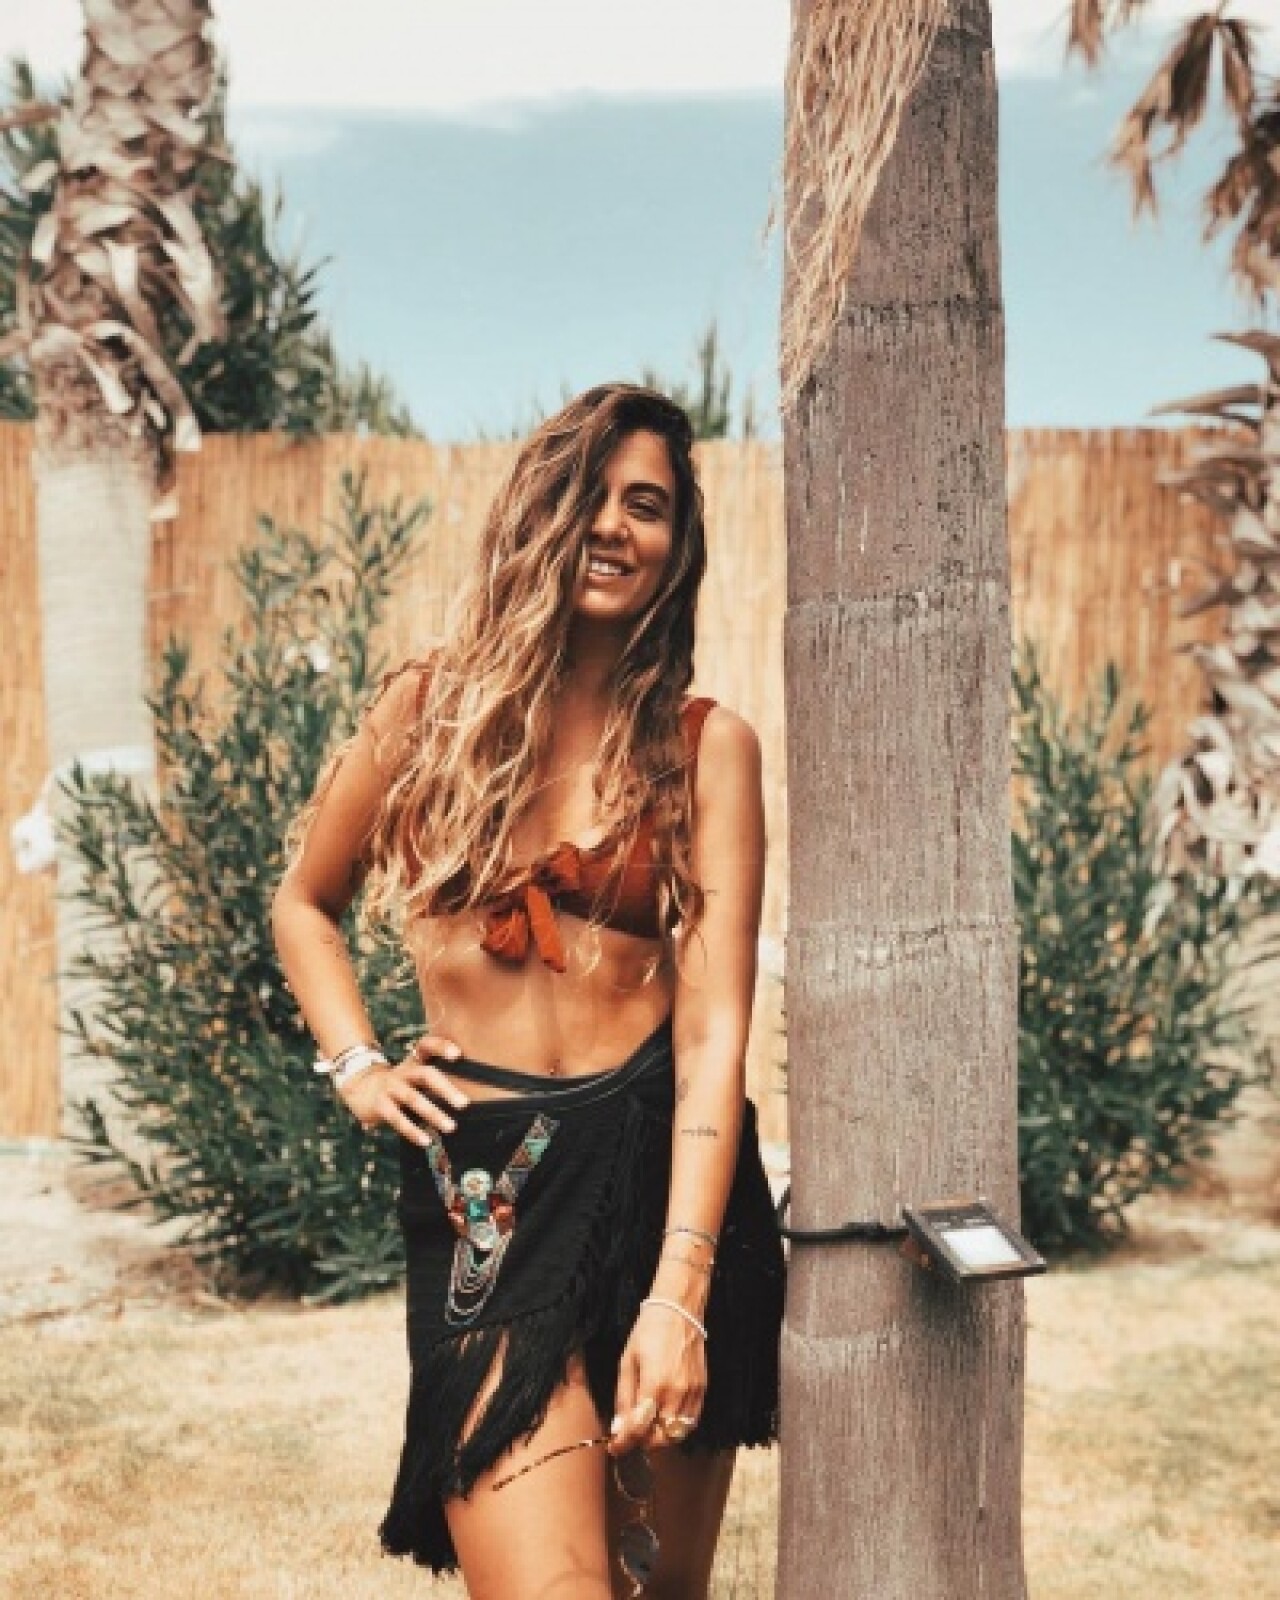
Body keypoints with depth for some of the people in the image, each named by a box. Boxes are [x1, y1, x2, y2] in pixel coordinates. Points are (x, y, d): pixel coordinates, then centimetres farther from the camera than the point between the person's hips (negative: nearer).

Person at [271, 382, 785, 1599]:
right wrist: (356, 1066, 4)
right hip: (485, 1191, 0)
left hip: (666, 1172, 1)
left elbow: (715, 1021, -10)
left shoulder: (707, 745, 0)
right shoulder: (432, 707, 5)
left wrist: (679, 1290, -19)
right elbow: (303, 904, 21)